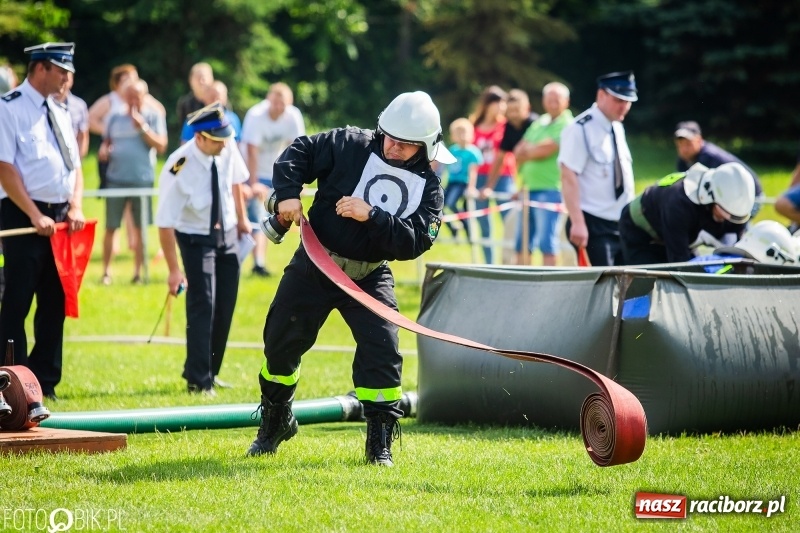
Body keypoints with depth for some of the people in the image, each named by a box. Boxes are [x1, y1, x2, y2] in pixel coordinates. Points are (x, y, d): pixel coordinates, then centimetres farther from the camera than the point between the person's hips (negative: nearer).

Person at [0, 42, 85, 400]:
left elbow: (75, 165, 17)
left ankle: (45, 384, 14)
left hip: (60, 217, 7)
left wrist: (75, 206, -1)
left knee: (55, 304, 8)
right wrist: (35, 216, -18)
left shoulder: (60, 114, 16)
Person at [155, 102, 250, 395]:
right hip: (196, 238, -5)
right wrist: (174, 269, -24)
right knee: (202, 307, -11)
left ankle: (210, 371, 24)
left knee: (225, 308, 10)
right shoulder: (179, 170, -30)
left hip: (228, 233, 6)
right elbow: (165, 223, -25)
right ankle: (198, 380, -2)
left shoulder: (227, 149, -15)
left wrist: (241, 217, 16)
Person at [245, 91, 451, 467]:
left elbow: (416, 241, -20)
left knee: (382, 349, -16)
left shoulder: (427, 187, -8)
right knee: (281, 343, 8)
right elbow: (298, 152, -3)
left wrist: (372, 216, -30)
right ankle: (274, 422, 33)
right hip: (314, 266, 0)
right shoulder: (351, 146, -9)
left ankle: (380, 440, -2)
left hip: (369, 277, 0)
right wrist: (288, 193, -19)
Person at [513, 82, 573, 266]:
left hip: (550, 190, -8)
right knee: (523, 243, 9)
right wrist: (533, 151, -6)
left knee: (547, 243, -10)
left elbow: (544, 150, -14)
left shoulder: (566, 125, -5)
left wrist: (526, 151, 4)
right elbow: (519, 152, 13)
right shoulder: (539, 123, 19)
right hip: (529, 189, 8)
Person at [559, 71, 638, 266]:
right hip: (594, 226, -8)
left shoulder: (618, 128, 13)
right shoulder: (580, 129, -13)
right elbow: (569, 177, -18)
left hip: (621, 224, 8)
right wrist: (577, 223, -25)